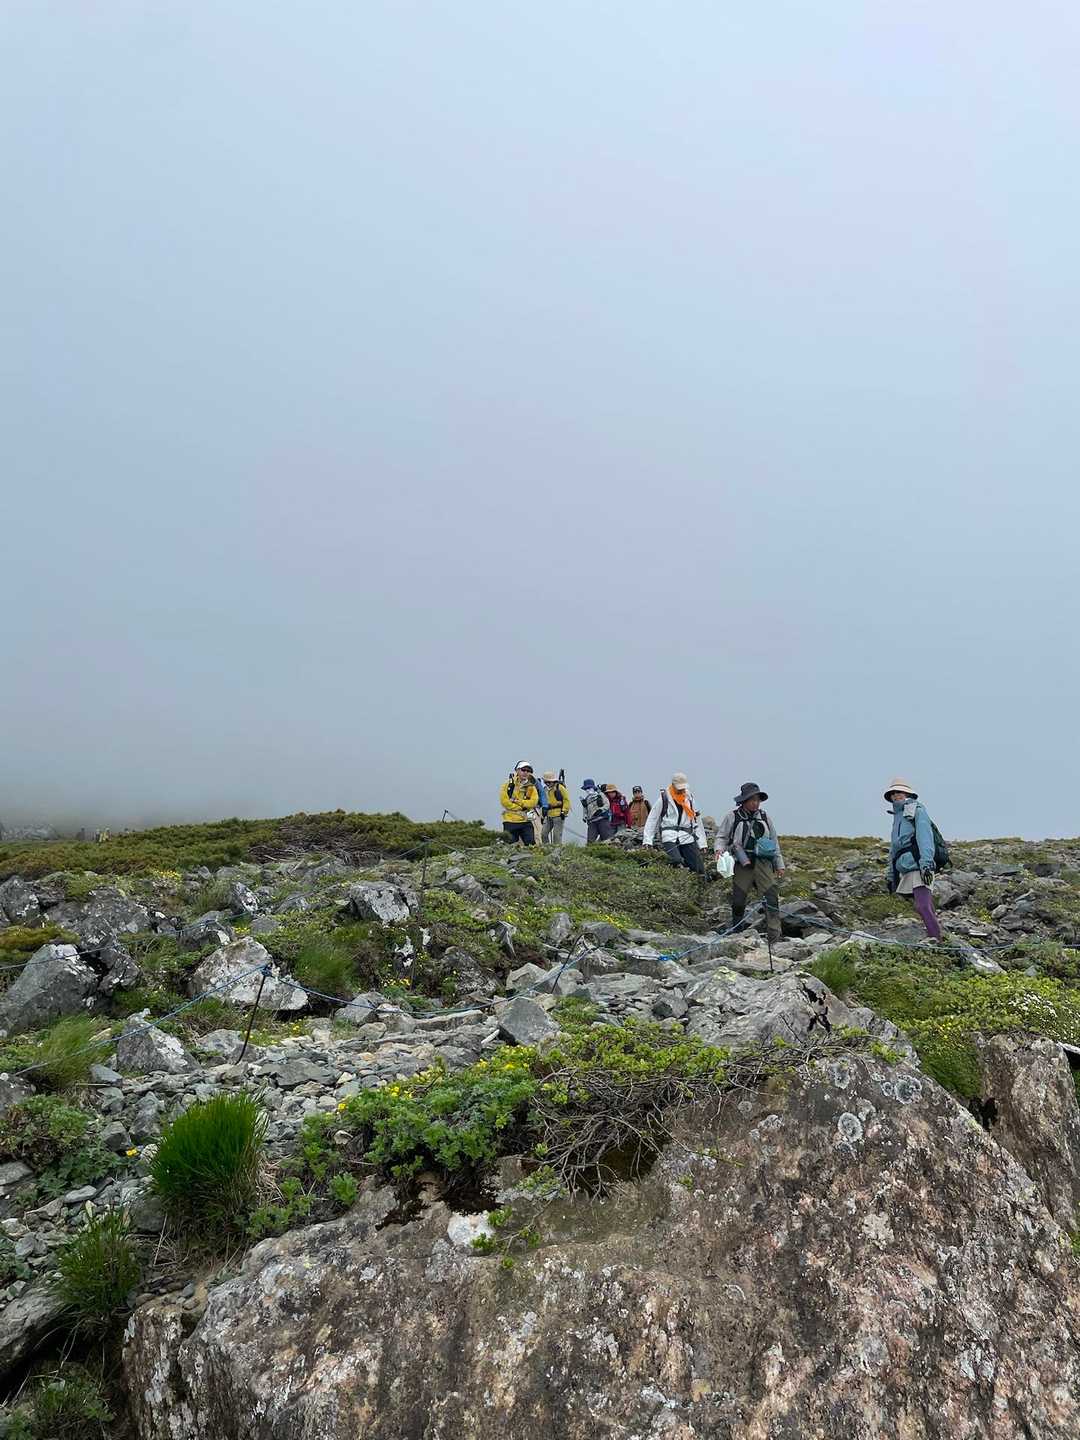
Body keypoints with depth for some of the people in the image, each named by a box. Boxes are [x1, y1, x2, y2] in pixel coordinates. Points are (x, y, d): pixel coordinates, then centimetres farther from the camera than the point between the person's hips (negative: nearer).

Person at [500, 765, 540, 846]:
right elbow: (505, 801, -10)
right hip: (510, 821, -2)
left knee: (531, 844, -1)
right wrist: (522, 808, -11)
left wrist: (517, 801, -15)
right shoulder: (508, 784, 0)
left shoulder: (531, 787, 7)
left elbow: (534, 802, -7)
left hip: (526, 821, 2)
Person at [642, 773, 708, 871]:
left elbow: (697, 821, 17)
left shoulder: (689, 799, 15)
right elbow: (652, 820, 5)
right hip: (669, 838, -4)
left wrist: (702, 843, 12)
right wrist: (647, 840, -4)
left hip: (687, 838, 4)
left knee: (700, 870, -6)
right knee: (677, 861, -30)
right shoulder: (664, 799, 4)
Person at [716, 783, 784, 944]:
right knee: (738, 900, 0)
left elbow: (775, 843, 20)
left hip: (763, 863, 2)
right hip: (742, 864, -2)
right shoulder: (732, 817, 2)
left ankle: (774, 935, -11)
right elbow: (721, 836, 7)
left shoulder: (764, 818, 12)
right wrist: (720, 849, -15)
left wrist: (779, 865, 19)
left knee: (771, 897, -11)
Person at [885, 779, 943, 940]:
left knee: (923, 905, -18)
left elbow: (924, 836, -11)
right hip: (904, 870, 8)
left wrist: (926, 863, -23)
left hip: (919, 867, -8)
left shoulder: (917, 809, 3)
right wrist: (891, 876, 25)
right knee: (923, 906, 3)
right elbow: (893, 848, 27)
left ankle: (936, 939, -20)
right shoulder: (898, 816, 26)